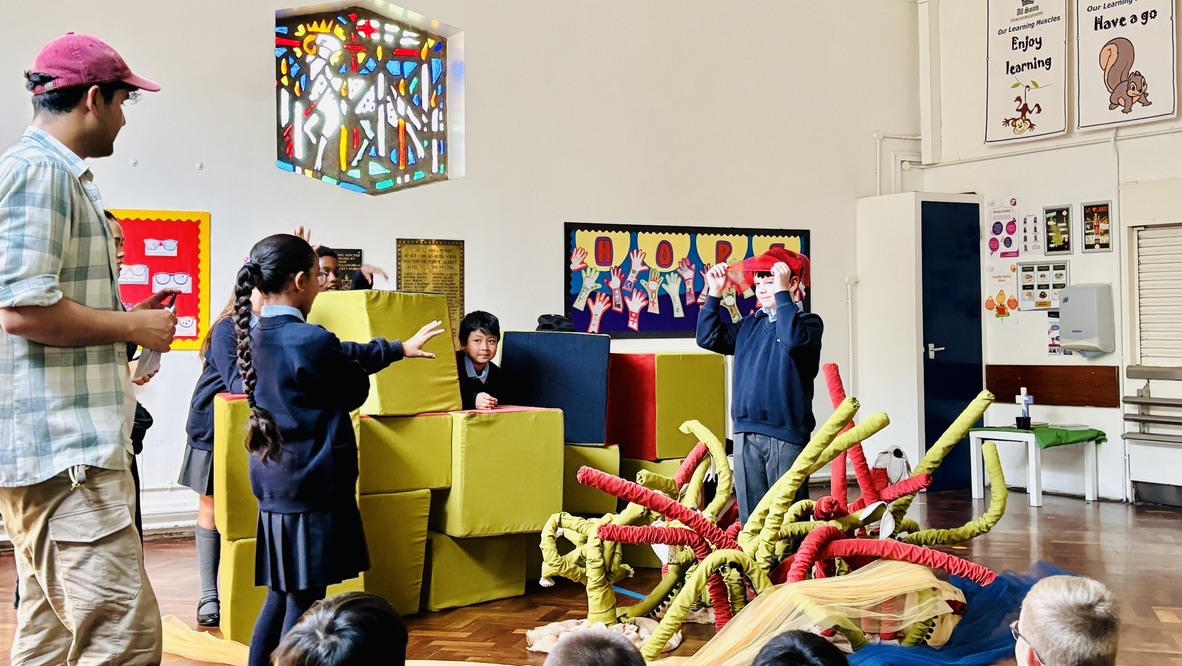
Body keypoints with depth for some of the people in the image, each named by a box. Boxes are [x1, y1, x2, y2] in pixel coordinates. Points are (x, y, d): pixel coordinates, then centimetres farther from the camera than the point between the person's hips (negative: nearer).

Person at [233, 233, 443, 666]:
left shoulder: (254, 336, 7)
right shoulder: (310, 341, -21)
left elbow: (342, 355, 18)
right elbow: (357, 390, -4)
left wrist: (398, 348, 26)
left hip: (273, 488, 9)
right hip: (313, 489, -9)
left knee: (280, 597, 17)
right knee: (304, 603, 0)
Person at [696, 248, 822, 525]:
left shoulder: (808, 323, -2)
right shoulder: (750, 325, 16)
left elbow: (793, 339, -23)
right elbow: (709, 338, 16)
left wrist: (782, 293, -19)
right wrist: (714, 294, 8)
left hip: (786, 432, -6)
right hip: (746, 433, 6)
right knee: (750, 512, 9)